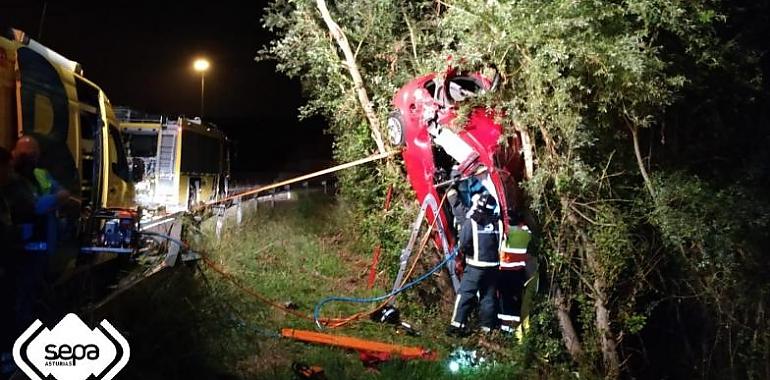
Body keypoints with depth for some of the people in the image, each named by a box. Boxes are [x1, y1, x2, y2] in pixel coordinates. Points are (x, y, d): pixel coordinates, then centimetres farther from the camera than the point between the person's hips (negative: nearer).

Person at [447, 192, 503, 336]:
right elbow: (501, 244, 5)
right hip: (493, 265, 4)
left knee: (465, 295, 2)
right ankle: (488, 327, 17)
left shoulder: (471, 221, -10)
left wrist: (463, 250, 6)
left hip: (475, 266, -4)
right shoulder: (498, 222, 1)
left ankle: (457, 325, 0)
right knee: (489, 297, 12)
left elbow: (463, 245, -13)